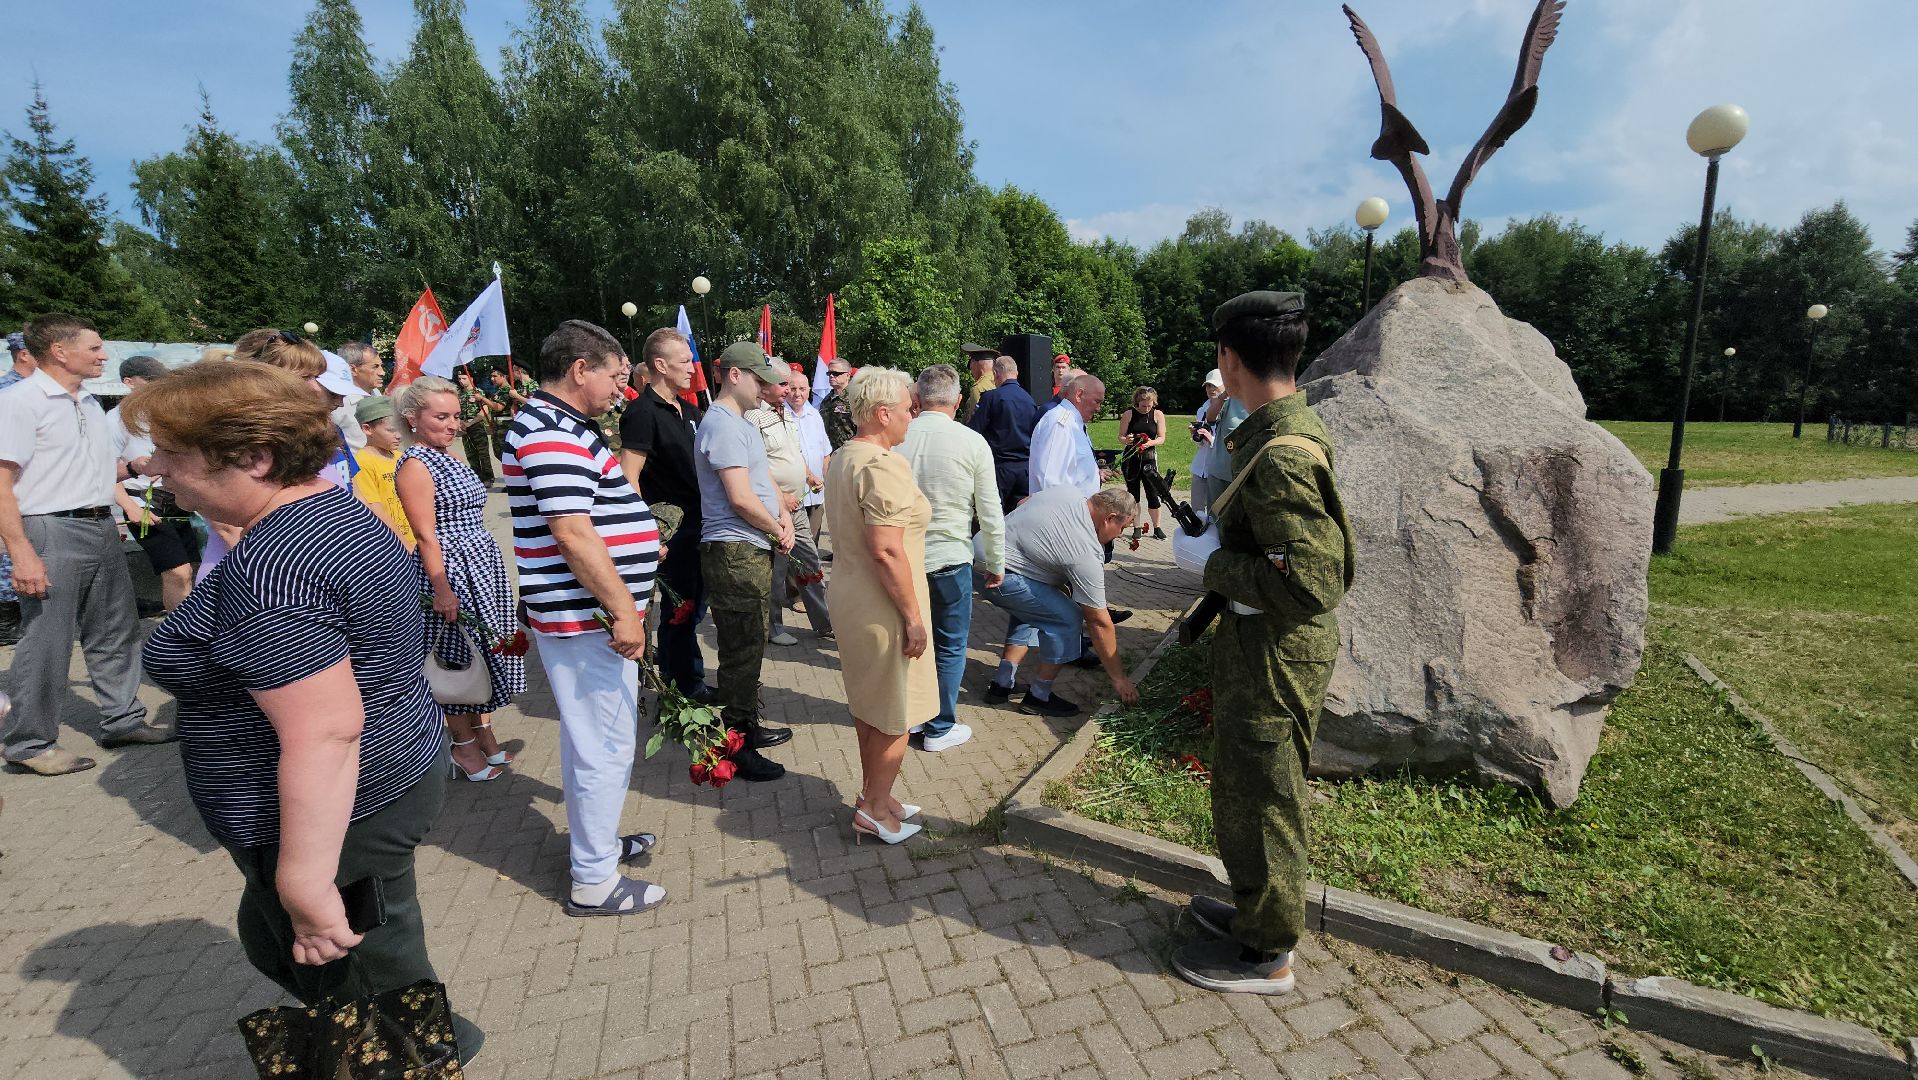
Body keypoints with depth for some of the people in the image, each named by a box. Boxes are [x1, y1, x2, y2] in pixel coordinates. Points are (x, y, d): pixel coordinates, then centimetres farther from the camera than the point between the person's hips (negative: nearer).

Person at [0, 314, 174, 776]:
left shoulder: (90, 404, 14)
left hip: (102, 529, 8)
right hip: (53, 531, -8)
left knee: (116, 631, 13)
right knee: (46, 642, 0)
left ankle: (122, 720, 25)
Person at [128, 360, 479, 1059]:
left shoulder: (269, 566, -26)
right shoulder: (342, 510, 5)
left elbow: (325, 734, -30)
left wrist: (306, 885, -23)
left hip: (337, 812, -10)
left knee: (370, 990, 10)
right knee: (272, 939, 29)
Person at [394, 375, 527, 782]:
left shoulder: (448, 457, 14)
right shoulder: (415, 466, -13)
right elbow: (426, 535, -18)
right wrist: (441, 588, -21)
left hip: (483, 565, 9)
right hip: (451, 570, -9)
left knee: (485, 650, 14)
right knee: (460, 656, 2)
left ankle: (484, 733, 28)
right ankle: (464, 745, 17)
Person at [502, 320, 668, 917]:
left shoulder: (554, 423, 15)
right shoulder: (553, 434, -19)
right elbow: (573, 535, -25)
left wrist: (636, 546, 27)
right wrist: (623, 611, -22)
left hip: (583, 615, 11)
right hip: (586, 618, -11)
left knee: (591, 738, 22)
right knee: (605, 746, 0)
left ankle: (594, 838, 39)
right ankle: (594, 881, 14)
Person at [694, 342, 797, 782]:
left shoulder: (742, 422, 17)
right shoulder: (723, 425, -16)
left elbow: (763, 476, 20)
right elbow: (741, 498, -22)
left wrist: (783, 514, 2)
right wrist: (778, 531, -8)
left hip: (753, 550, 11)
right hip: (735, 552, -11)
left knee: (751, 645, 19)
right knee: (742, 651, -2)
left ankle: (749, 726, 33)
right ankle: (737, 747, 9)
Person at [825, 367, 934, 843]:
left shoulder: (841, 457, 9)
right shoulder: (883, 465, -22)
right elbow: (886, 551, -27)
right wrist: (913, 616, -20)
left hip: (850, 594, 10)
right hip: (882, 607, -10)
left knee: (867, 706, 21)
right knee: (896, 714, 7)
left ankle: (872, 795, 36)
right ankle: (875, 809, 22)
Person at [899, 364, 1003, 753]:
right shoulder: (972, 442, -10)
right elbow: (990, 514, -5)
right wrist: (996, 564, 8)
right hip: (949, 559, -3)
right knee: (950, 647, 12)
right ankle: (940, 728, 21)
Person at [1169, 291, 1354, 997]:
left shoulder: (1280, 455, -26)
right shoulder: (1294, 429, 7)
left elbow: (1308, 584, -29)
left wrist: (1217, 566, -18)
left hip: (1274, 653, -10)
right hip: (1264, 645, 10)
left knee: (1257, 800, 7)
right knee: (1257, 791, 24)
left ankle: (1266, 957, 28)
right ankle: (1261, 912, 45)